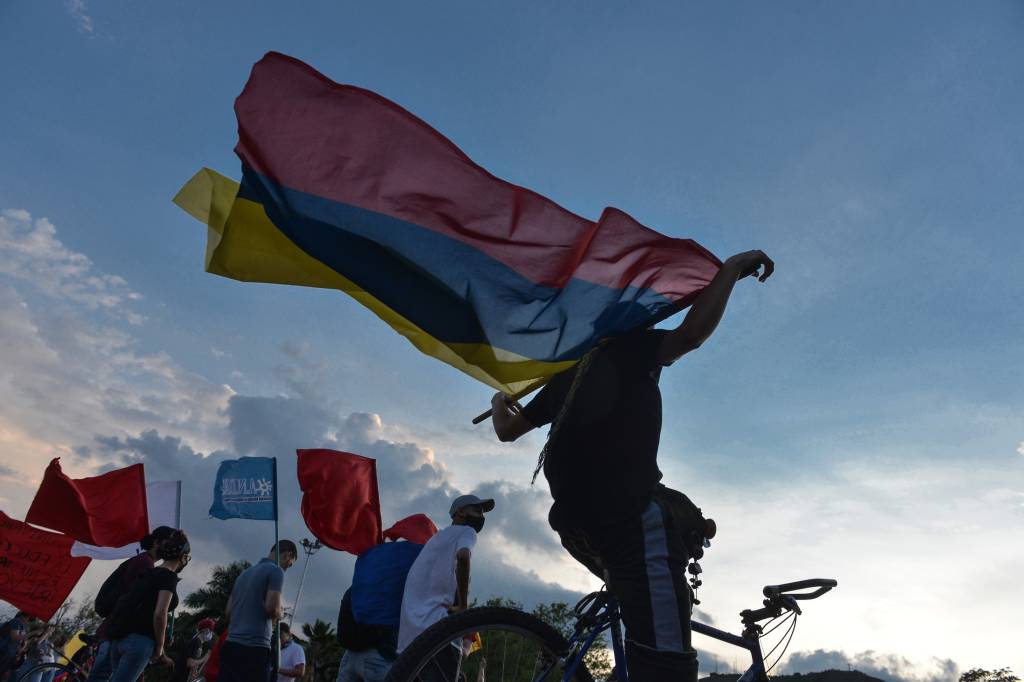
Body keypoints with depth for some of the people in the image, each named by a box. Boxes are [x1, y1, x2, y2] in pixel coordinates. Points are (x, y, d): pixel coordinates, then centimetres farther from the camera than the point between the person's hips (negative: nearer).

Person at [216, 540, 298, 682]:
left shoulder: (245, 572, 21)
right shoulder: (276, 571, -5)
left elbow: (228, 611, 23)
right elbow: (272, 608, -15)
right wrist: (280, 614, 5)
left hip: (231, 644, 8)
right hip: (255, 648, -8)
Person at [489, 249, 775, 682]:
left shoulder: (564, 377, 20)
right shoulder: (631, 348, 5)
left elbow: (506, 431, 27)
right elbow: (692, 334, -14)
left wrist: (500, 402, 48)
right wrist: (732, 267, -5)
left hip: (575, 523, 7)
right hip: (629, 516, -7)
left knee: (680, 511, 31)